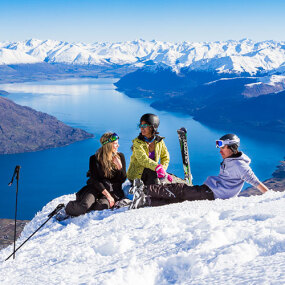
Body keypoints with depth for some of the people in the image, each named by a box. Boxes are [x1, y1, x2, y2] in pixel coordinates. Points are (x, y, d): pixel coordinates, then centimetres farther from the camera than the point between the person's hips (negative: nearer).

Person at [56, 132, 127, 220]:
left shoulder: (120, 157, 1)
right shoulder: (95, 159, -6)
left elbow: (122, 180, 1)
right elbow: (95, 180, -9)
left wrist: (120, 166, -17)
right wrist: (107, 194, -20)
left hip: (113, 191, 1)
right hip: (97, 187, -1)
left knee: (102, 205, -34)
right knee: (85, 204, -33)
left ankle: (79, 209, -15)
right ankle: (67, 210, -5)